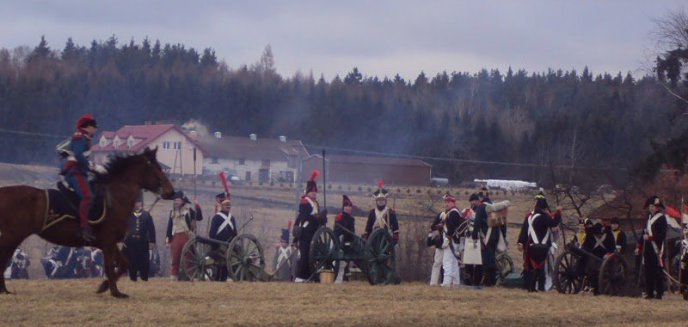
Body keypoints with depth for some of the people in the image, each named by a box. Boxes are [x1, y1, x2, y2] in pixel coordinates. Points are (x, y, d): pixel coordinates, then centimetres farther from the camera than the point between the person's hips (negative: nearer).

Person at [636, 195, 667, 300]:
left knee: (657, 271, -6)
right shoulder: (649, 217, 17)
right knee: (648, 271, 8)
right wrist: (639, 247, 17)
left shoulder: (661, 218, -6)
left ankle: (659, 293, -3)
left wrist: (651, 237, -21)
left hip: (656, 248, -8)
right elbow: (644, 232, 21)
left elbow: (662, 235, -12)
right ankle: (649, 292, 13)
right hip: (647, 248, 8)